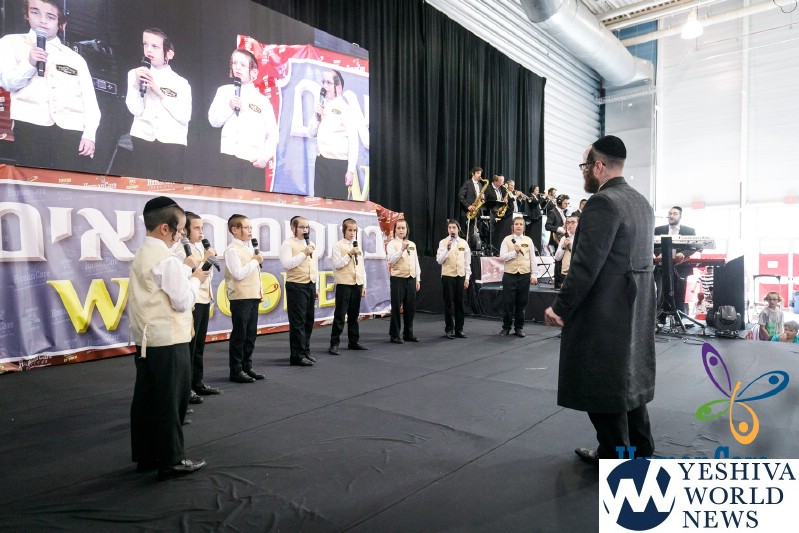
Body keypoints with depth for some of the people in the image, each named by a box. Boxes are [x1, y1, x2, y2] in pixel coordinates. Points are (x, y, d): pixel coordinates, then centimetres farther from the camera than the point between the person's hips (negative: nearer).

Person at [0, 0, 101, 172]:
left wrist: (89, 134, -4)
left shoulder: (75, 58, 18)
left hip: (72, 130, 1)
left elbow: (90, 100, 10)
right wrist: (29, 64, -10)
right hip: (31, 128, 0)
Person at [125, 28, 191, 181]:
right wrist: (137, 84, -8)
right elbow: (136, 111, 2)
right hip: (143, 138, 2)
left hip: (172, 141, -2)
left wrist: (160, 92, -9)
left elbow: (184, 117, -6)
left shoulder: (181, 82, 6)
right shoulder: (136, 74, 12)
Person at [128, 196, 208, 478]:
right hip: (168, 341, -9)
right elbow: (183, 301, -18)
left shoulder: (141, 256, 11)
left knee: (146, 398, 14)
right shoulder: (167, 260, -18)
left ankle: (145, 455, 25)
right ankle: (171, 460, 11)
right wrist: (196, 280, -3)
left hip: (146, 338, 9)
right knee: (169, 400, 0)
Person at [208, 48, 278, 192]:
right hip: (228, 158, 1)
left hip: (254, 162, 0)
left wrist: (264, 157, -5)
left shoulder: (262, 100, 11)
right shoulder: (224, 91, 14)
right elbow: (214, 121, 7)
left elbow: (273, 134, 7)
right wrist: (229, 107, -8)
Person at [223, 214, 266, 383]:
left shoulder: (249, 247, 15)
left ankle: (247, 367, 22)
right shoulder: (232, 250, -11)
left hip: (253, 297, 8)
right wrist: (255, 261, -12)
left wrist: (260, 291, 15)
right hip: (240, 298, -8)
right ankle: (236, 371, 9)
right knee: (239, 335, -1)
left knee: (251, 334, 12)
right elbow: (239, 274, -21)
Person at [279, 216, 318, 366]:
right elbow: (286, 264, -20)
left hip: (310, 286, 7)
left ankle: (305, 351, 23)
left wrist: (315, 287, 20)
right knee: (298, 322, -5)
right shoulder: (288, 244, -6)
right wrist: (304, 254, -20)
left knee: (309, 320, 11)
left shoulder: (310, 244, 17)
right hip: (296, 286, -7)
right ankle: (297, 355, 0)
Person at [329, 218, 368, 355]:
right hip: (344, 285, -5)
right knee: (339, 315, -3)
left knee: (354, 315, 11)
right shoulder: (338, 246, -3)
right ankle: (334, 344, 2)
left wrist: (364, 285, 12)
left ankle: (354, 341, 20)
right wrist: (350, 254, -18)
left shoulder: (358, 246, 14)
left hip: (357, 285, 6)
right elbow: (337, 264, -13)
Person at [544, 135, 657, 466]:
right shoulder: (641, 202, 11)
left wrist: (560, 307, -16)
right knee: (629, 379, 21)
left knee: (603, 386, 4)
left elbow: (586, 265, -23)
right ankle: (639, 450, 35)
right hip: (634, 309, 10)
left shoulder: (603, 202, -18)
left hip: (604, 313, -10)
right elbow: (638, 258, 15)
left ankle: (615, 458, 18)